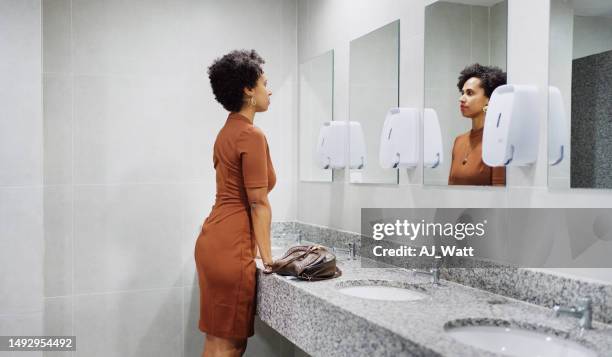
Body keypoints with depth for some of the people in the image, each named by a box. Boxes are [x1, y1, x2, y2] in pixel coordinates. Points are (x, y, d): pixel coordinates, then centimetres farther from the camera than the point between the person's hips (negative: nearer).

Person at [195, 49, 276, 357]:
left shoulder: (228, 131, 14)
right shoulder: (252, 135, -14)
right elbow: (259, 204, -14)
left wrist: (258, 249, 22)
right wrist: (268, 259, -7)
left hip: (214, 240, 9)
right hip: (231, 247, -9)